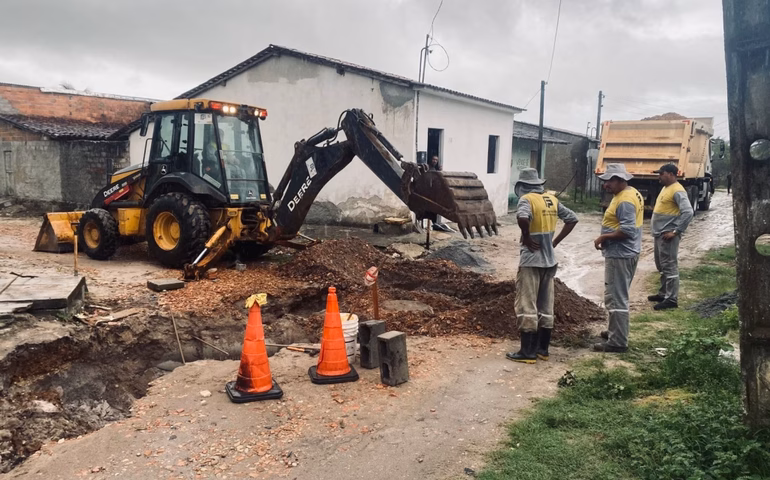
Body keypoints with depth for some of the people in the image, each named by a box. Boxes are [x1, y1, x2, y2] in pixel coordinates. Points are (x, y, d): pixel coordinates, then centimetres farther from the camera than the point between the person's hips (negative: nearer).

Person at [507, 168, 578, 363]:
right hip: (549, 260, 7)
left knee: (527, 306, -1)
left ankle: (527, 352, 2)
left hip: (531, 261, -7)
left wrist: (526, 237, -16)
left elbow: (522, 218, -33)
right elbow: (572, 218, 14)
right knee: (546, 307, 13)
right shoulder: (552, 199, 8)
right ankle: (542, 349, 21)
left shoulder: (527, 199, -12)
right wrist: (555, 241, 11)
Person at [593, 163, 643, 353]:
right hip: (625, 253, 11)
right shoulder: (631, 193, 12)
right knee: (619, 296, 20)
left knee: (615, 298, -6)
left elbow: (627, 231, -27)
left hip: (620, 255, -11)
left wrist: (603, 237, -19)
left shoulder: (624, 201, -21)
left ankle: (618, 342, -1)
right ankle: (616, 331, 32)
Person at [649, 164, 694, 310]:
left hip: (667, 235, -10)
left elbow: (688, 212, -25)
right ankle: (664, 293, 29)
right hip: (659, 234, 10)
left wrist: (676, 231, -23)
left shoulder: (677, 191, -16)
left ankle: (672, 299, -3)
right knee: (661, 266, 18)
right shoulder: (666, 188, 15)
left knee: (669, 266, -7)